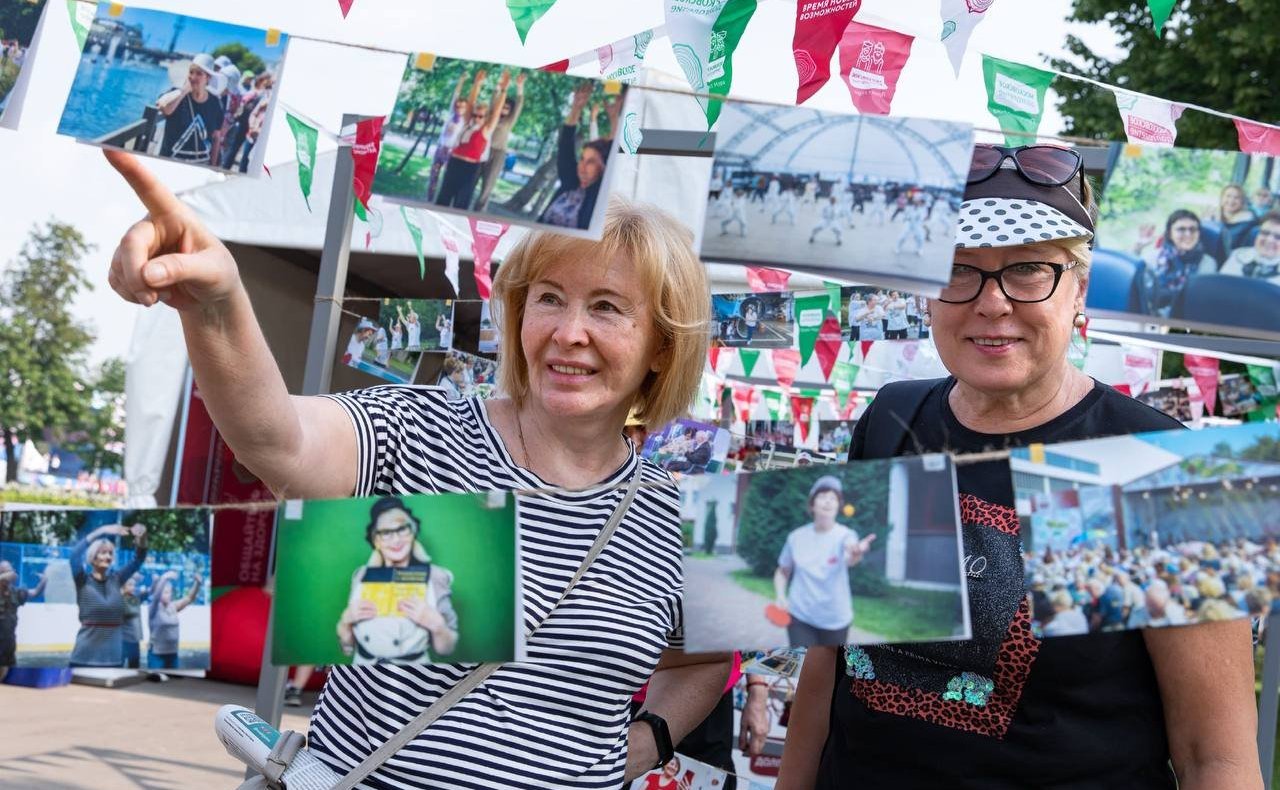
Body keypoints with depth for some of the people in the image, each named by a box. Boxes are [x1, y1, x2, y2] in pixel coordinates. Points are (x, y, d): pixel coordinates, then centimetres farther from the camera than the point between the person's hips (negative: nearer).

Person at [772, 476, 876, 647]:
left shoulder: (845, 535, -11)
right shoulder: (796, 537, -3)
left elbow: (849, 560, -37)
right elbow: (782, 572, 12)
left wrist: (856, 554, -62)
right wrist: (780, 596, -8)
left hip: (835, 620, 0)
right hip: (800, 617, 0)